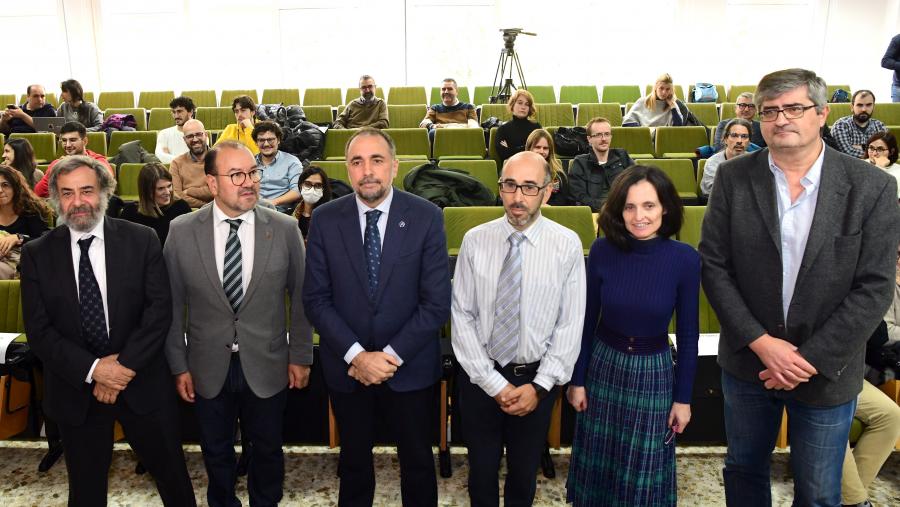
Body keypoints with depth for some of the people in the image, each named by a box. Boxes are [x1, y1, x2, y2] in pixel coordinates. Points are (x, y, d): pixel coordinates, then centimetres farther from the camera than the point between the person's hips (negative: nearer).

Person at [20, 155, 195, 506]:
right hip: (75, 390, 1)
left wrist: (125, 366, -17)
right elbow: (38, 330, -6)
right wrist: (92, 369, -16)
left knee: (172, 475, 14)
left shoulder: (141, 240, -6)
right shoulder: (37, 253, -3)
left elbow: (159, 309, -9)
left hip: (142, 383, -1)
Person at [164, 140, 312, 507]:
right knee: (216, 452, 19)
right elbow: (173, 305, -2)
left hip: (267, 366, 0)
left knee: (267, 450, 18)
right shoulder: (181, 232, -8)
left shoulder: (285, 229, -10)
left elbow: (301, 296, -1)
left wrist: (301, 355, 1)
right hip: (208, 367, 1)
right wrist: (179, 366, 0)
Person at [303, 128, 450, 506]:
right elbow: (316, 299, -6)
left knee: (418, 460, 17)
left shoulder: (426, 217, -11)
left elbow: (437, 302, -12)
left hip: (410, 366, -1)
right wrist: (357, 355, -15)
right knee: (354, 459, 21)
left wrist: (391, 356, -15)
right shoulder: (325, 219, -6)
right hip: (346, 367, 1)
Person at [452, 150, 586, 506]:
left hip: (536, 378, 0)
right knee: (481, 471, 17)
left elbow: (571, 325, -8)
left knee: (524, 474, 19)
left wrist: (539, 386, -12)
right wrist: (493, 382, -12)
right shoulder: (475, 240, -9)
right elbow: (462, 317, -8)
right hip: (481, 375, 0)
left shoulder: (567, 245, -10)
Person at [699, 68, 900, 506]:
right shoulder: (733, 178, -7)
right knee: (743, 470, 21)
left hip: (827, 369, -1)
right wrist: (761, 342, -15)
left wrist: (811, 359, -15)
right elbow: (713, 265, -8)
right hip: (747, 361, 1)